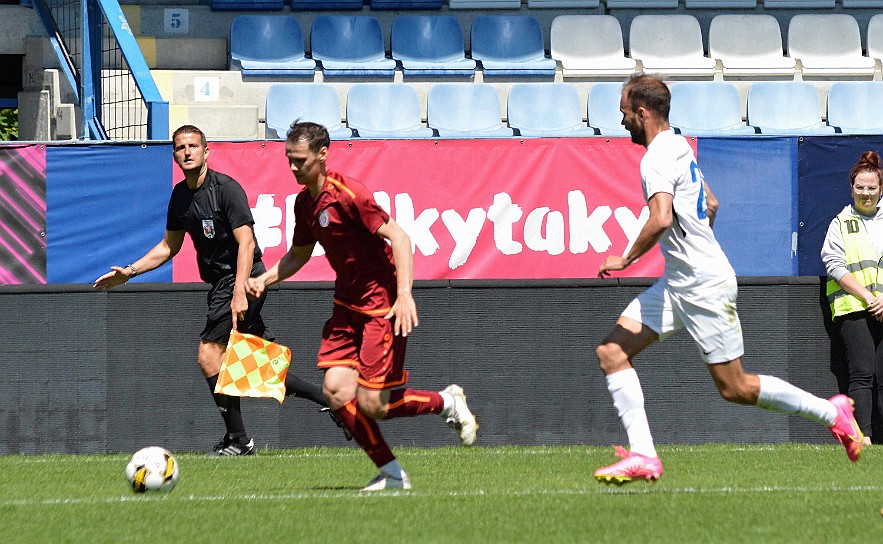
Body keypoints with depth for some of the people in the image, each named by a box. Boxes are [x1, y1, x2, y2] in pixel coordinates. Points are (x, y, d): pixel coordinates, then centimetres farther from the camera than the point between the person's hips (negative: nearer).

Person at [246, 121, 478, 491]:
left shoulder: (347, 194, -20)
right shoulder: (305, 201, 7)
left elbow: (398, 237, -23)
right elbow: (299, 254, 23)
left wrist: (404, 294, -33)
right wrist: (265, 279, 6)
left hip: (382, 304, -8)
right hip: (347, 304, 8)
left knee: (372, 404, -10)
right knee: (336, 391, -6)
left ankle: (447, 403, 16)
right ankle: (391, 474, 5)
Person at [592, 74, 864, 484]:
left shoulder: (657, 158, -17)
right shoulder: (679, 148, 13)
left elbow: (661, 219, -31)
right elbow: (711, 205, 25)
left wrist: (626, 259, -18)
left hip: (704, 287, -10)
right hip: (678, 282, 10)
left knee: (734, 388, -2)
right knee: (611, 351, 0)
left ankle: (831, 412, 13)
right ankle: (642, 455, -5)